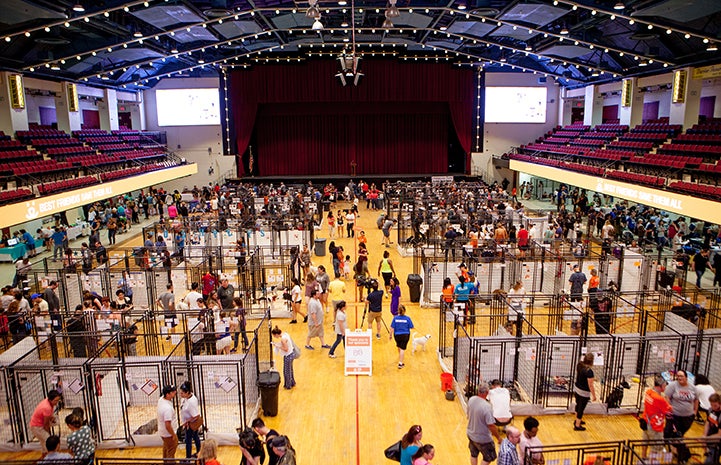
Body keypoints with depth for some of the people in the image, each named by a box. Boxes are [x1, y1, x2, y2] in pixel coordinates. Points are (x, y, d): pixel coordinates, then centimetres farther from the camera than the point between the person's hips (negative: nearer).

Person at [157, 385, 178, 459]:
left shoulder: (161, 399, -12)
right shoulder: (168, 408, -37)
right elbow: (168, 425, -32)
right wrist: (174, 435, -20)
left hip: (162, 431, 9)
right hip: (168, 434, -9)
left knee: (166, 448, 31)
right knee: (171, 453, 9)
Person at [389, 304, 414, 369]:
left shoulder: (395, 318, -14)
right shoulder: (407, 318, -15)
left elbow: (392, 328, -12)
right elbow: (411, 327, -7)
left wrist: (391, 335, 2)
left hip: (397, 335, 2)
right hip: (405, 335, -2)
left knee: (399, 346, 27)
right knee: (402, 348, 3)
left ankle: (400, 356, 54)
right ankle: (400, 363, -1)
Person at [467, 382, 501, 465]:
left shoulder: (471, 400, -11)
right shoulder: (487, 406, -32)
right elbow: (491, 425, -27)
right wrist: (498, 437, -12)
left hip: (471, 434, 6)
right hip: (483, 438, -6)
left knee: (474, 455, 26)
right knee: (488, 458, 16)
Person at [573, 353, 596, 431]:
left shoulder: (579, 365, -7)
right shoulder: (589, 371, -30)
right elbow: (590, 385, -24)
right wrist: (594, 396, -11)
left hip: (576, 388, 7)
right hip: (584, 393, -7)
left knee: (578, 405, 26)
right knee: (581, 408, 10)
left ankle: (577, 420, 47)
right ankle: (577, 426, 24)